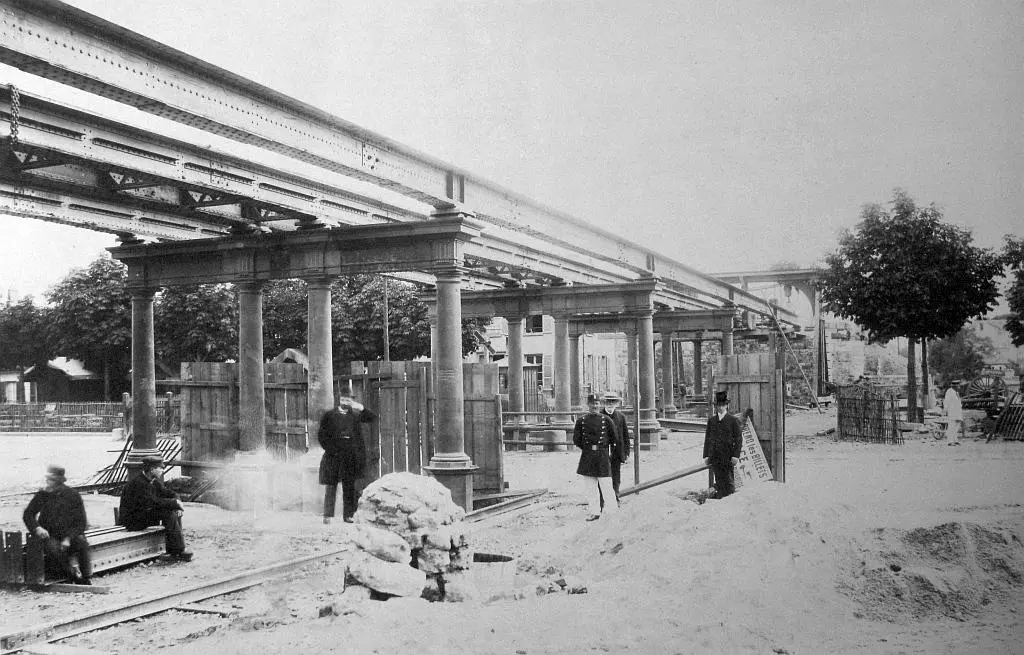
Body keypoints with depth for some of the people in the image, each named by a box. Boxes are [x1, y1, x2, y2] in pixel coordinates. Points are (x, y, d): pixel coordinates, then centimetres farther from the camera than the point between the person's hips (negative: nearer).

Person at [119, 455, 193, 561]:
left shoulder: (154, 481, 7)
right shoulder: (138, 483, -23)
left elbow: (168, 493, 10)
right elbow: (152, 502, -31)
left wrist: (177, 502, -12)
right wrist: (175, 502, -25)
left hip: (146, 515, 10)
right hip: (133, 520, -9)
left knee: (175, 512, -3)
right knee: (168, 513, -24)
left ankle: (173, 550, -4)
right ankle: (178, 551, -22)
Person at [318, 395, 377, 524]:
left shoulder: (355, 415, 11)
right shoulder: (329, 415, 7)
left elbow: (373, 418, 0)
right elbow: (321, 435, 5)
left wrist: (361, 408, -12)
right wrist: (331, 450, -5)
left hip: (351, 457, 1)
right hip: (334, 456, -1)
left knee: (349, 486, 2)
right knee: (331, 486, -1)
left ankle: (348, 515, 6)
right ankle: (328, 515, 1)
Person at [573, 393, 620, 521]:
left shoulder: (607, 419, -1)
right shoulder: (581, 420, 4)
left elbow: (615, 438, 7)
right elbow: (576, 439, 10)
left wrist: (611, 453, 11)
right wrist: (585, 451, 10)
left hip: (603, 455, -3)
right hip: (587, 456, 3)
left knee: (606, 485, -4)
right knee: (591, 487, 6)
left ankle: (613, 511, 5)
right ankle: (595, 512, 14)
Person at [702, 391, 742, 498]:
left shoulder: (733, 420, 2)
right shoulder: (711, 421, 12)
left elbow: (739, 439, 0)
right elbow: (707, 439, 13)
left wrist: (736, 455, -8)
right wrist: (706, 455, 7)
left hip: (727, 456, -3)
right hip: (715, 456, 3)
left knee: (728, 481, -1)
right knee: (718, 481, 5)